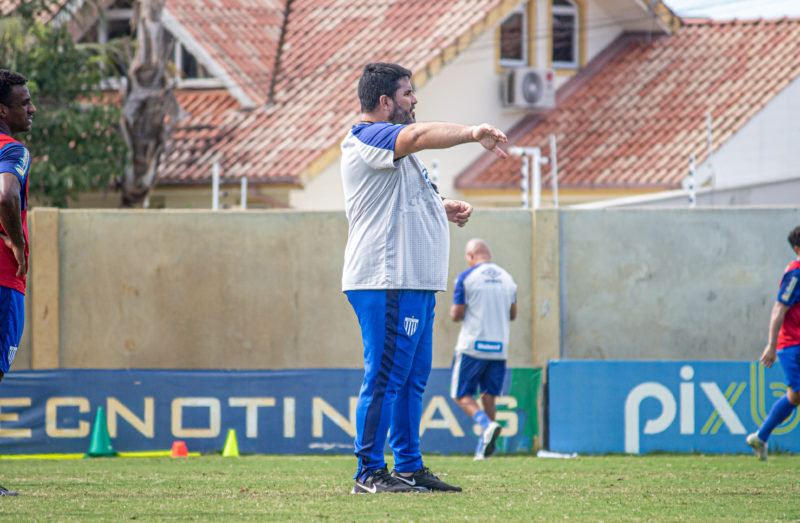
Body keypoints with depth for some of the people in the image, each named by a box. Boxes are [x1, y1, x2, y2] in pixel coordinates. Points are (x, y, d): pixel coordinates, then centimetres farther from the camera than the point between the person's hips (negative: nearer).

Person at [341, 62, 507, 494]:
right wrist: (471, 133, -31)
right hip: (387, 284, -11)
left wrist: (443, 209, 18)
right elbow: (419, 135, -29)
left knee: (412, 379, 13)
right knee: (385, 377, -10)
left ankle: (409, 468, 18)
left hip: (414, 284, 11)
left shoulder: (390, 144, 23)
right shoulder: (367, 138, -10)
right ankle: (369, 473, -8)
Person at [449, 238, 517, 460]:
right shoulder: (507, 278, 9)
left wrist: (454, 311, 14)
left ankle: (487, 424, -24)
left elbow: (457, 314, -8)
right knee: (488, 395, 9)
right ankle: (483, 449, 4)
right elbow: (512, 314, 15)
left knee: (462, 394, 3)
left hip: (472, 345, -5)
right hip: (499, 347, 5)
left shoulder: (467, 278, -7)